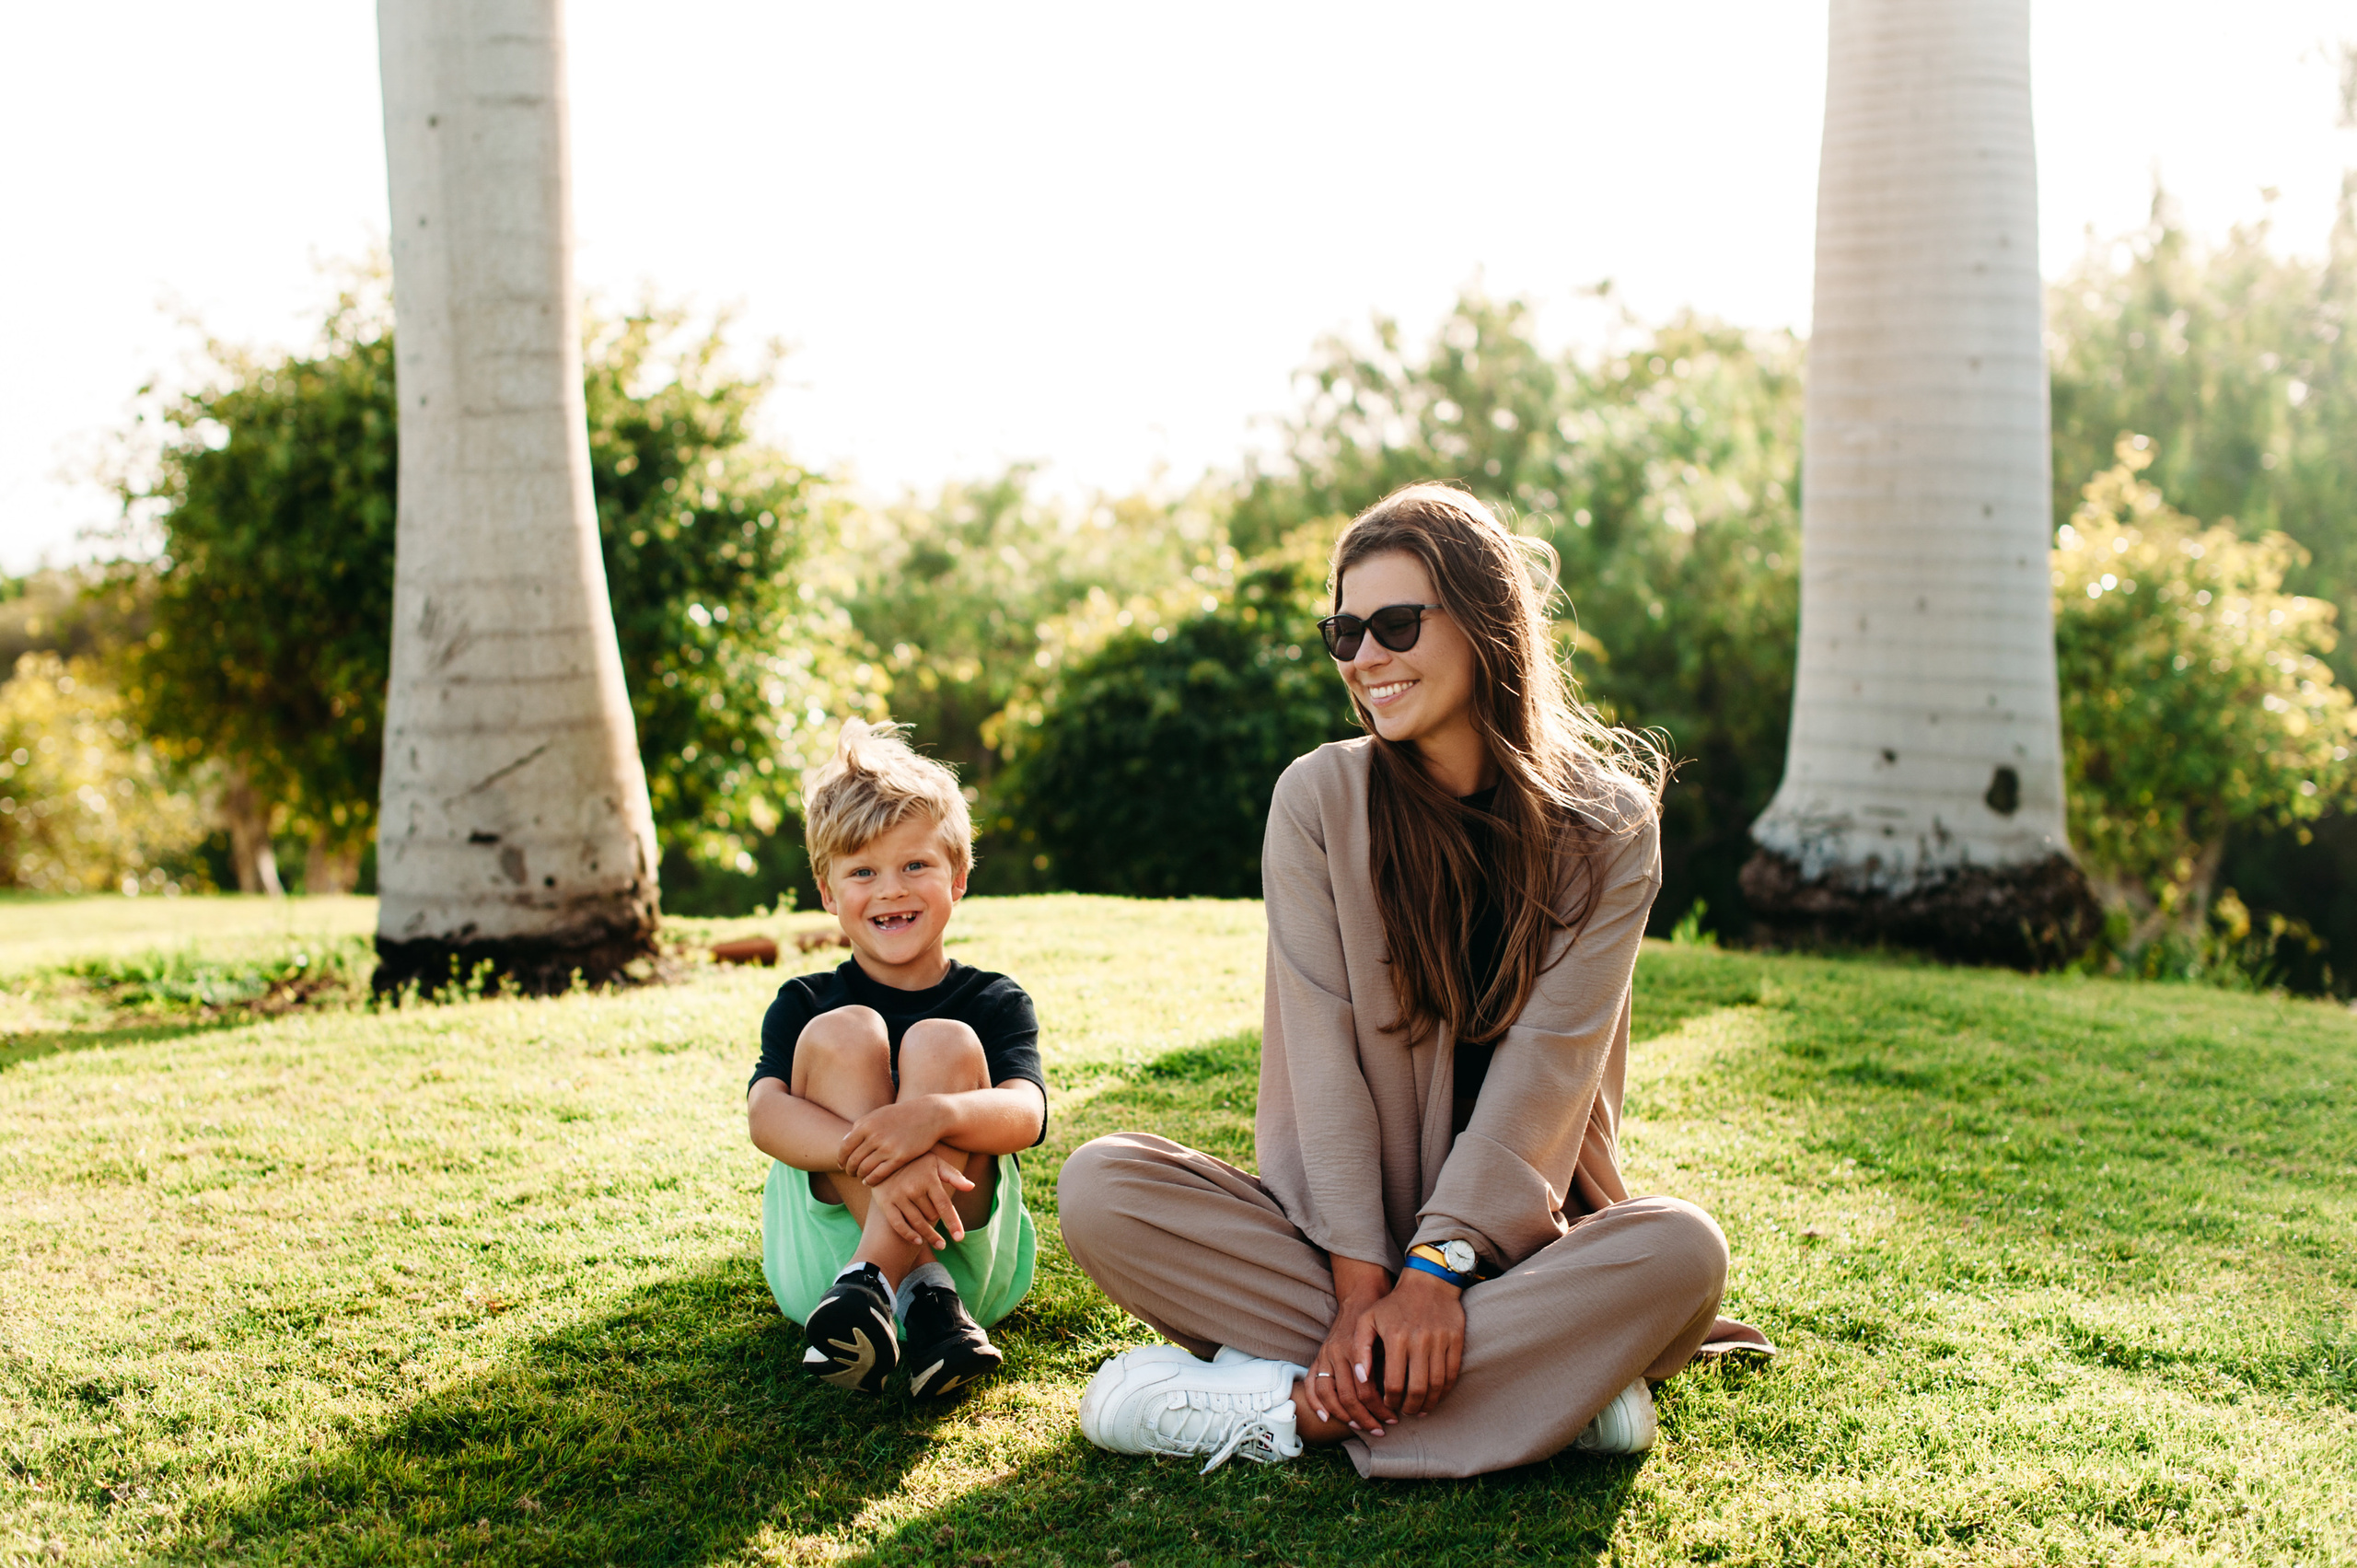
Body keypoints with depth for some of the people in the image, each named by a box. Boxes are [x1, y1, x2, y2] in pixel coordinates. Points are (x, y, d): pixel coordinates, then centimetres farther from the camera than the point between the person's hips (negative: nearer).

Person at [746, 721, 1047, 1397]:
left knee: (943, 1043, -21)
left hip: (970, 1253, 0)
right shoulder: (804, 1005, 7)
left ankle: (872, 1283, -35)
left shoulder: (995, 1003, 6)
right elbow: (765, 1114, -14)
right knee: (842, 1033, -20)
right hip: (823, 1250, 1)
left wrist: (934, 1117, -39)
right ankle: (921, 1294, -36)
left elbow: (1025, 1114, -15)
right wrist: (871, 1157, -36)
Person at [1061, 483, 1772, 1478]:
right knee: (1100, 1188, -24)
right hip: (1335, 1217, 1)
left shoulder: (1603, 824, -3)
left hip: (1515, 1229, -1)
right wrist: (1360, 1283, -18)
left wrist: (1439, 1265, -21)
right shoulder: (1320, 798, -2)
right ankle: (1548, 1383, -24)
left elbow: (1548, 1060, -11)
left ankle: (1275, 1410, -25)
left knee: (1680, 1253, -31)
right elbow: (1322, 1048, -10)